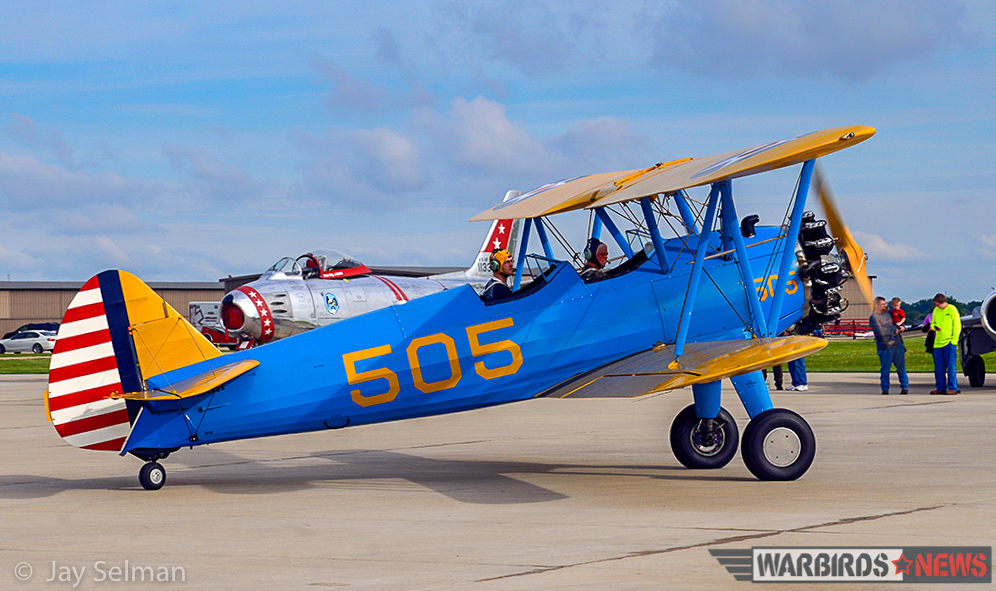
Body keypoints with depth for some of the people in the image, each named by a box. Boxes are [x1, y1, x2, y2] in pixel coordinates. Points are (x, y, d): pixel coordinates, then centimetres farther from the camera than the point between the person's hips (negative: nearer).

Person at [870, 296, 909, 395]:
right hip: (885, 347, -6)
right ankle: (885, 389, 11)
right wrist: (894, 330, -8)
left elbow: (896, 324, 29)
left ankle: (905, 387, 12)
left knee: (901, 367, 5)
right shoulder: (873, 317, -4)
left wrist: (901, 327, 5)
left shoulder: (888, 314, 17)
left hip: (897, 344, 6)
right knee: (885, 369, 0)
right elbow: (880, 331, -16)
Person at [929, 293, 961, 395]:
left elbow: (957, 326, -5)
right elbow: (933, 323, 21)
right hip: (938, 343, 6)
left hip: (949, 343, -6)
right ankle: (940, 388, 13)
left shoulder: (952, 310, -3)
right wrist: (934, 326, -4)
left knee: (951, 366, -7)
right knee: (939, 367, 7)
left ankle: (952, 388, -5)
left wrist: (954, 340, -12)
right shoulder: (935, 311, 14)